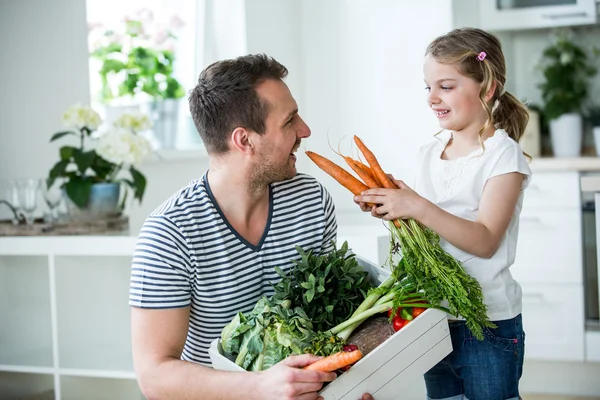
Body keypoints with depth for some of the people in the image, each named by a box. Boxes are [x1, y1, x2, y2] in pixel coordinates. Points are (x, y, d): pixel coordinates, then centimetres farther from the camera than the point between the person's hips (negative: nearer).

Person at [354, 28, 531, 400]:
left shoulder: (503, 155, -12)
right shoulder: (431, 152, 6)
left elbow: (485, 241, -21)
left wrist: (417, 207, -29)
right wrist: (390, 207, -9)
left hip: (488, 325, -6)